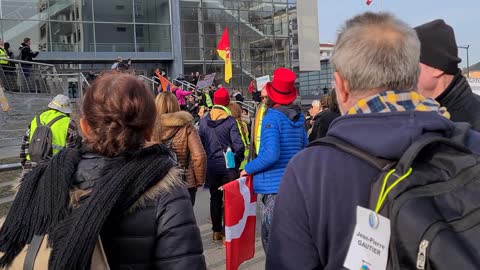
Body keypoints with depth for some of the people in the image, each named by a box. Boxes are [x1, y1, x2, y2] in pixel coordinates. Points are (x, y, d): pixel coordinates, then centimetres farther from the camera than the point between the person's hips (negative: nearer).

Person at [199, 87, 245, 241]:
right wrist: (239, 159, 1)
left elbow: (200, 142, 2)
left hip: (211, 165, 3)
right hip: (228, 165, -3)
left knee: (215, 198, 14)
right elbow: (238, 145, -16)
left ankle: (216, 231, 21)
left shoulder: (204, 120, -1)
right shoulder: (230, 121, -12)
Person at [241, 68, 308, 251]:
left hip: (275, 186, -8)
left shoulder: (272, 117, -14)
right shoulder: (298, 117, 9)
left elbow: (271, 154, -22)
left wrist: (248, 169, -9)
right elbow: (305, 148, 16)